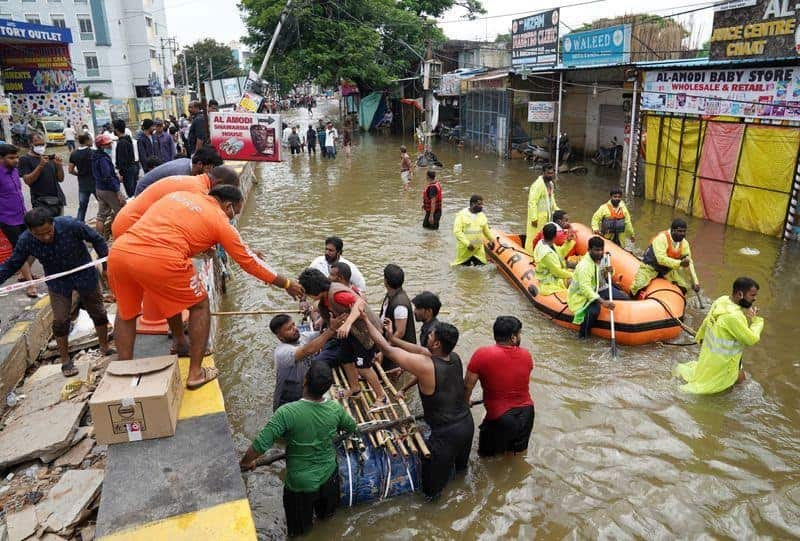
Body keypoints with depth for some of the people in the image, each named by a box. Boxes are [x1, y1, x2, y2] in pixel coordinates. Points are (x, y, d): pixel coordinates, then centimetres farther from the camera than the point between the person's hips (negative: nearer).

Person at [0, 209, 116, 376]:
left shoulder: (70, 225, -30)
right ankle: (65, 360, 19)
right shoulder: (26, 241, -21)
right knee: (60, 320, -2)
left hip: (84, 274, -1)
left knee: (98, 312, 12)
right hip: (58, 282, 1)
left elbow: (96, 239, -15)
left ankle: (105, 347, 35)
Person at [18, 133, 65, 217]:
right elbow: (28, 181, -10)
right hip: (41, 202, -5)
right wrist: (40, 165, -19)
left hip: (58, 200, 5)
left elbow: (60, 179, 13)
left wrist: (59, 165, -5)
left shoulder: (50, 158, 16)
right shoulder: (25, 159, 3)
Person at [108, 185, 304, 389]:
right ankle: (195, 374, 23)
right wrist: (286, 284, 27)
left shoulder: (179, 194, 25)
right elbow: (249, 261, 16)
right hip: (159, 259, -6)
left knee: (126, 311, 30)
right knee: (200, 305, 18)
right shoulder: (219, 220, 11)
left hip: (118, 250, 6)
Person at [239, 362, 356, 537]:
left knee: (300, 526, 27)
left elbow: (261, 443, -29)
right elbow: (352, 427, 1)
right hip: (329, 475, 3)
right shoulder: (335, 408, -18)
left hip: (300, 482, -3)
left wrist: (246, 461, -8)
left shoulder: (287, 412, -32)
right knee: (327, 512, 36)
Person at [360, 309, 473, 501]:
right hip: (467, 423, 7)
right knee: (460, 459, 38)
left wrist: (366, 320, -13)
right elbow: (420, 349, 4)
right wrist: (394, 338, 5)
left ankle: (431, 493, 44)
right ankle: (461, 467, 65)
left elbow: (385, 348, -22)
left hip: (446, 433, -7)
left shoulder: (425, 366, -30)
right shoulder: (455, 358, -10)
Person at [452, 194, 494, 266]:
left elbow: (486, 230, 20)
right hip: (464, 248, -4)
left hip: (478, 249, 4)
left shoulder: (482, 215, 6)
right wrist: (467, 243, -23)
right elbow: (457, 231, -17)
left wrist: (491, 241, 26)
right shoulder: (462, 215, -10)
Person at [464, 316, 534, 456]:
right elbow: (522, 383, 8)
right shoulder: (526, 355, -6)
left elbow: (468, 385, -13)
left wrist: (465, 402, 7)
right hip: (527, 414, 4)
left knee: (487, 456, 21)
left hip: (500, 418, -4)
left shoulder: (482, 355, -18)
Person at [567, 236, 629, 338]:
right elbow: (585, 288, -36)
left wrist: (609, 272, -11)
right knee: (594, 310, -36)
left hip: (600, 288, 9)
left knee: (625, 298, 4)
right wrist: (602, 301, -43)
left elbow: (605, 278, 15)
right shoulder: (584, 266, -28)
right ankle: (583, 335, -12)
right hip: (583, 295, -9)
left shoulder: (603, 258, -2)